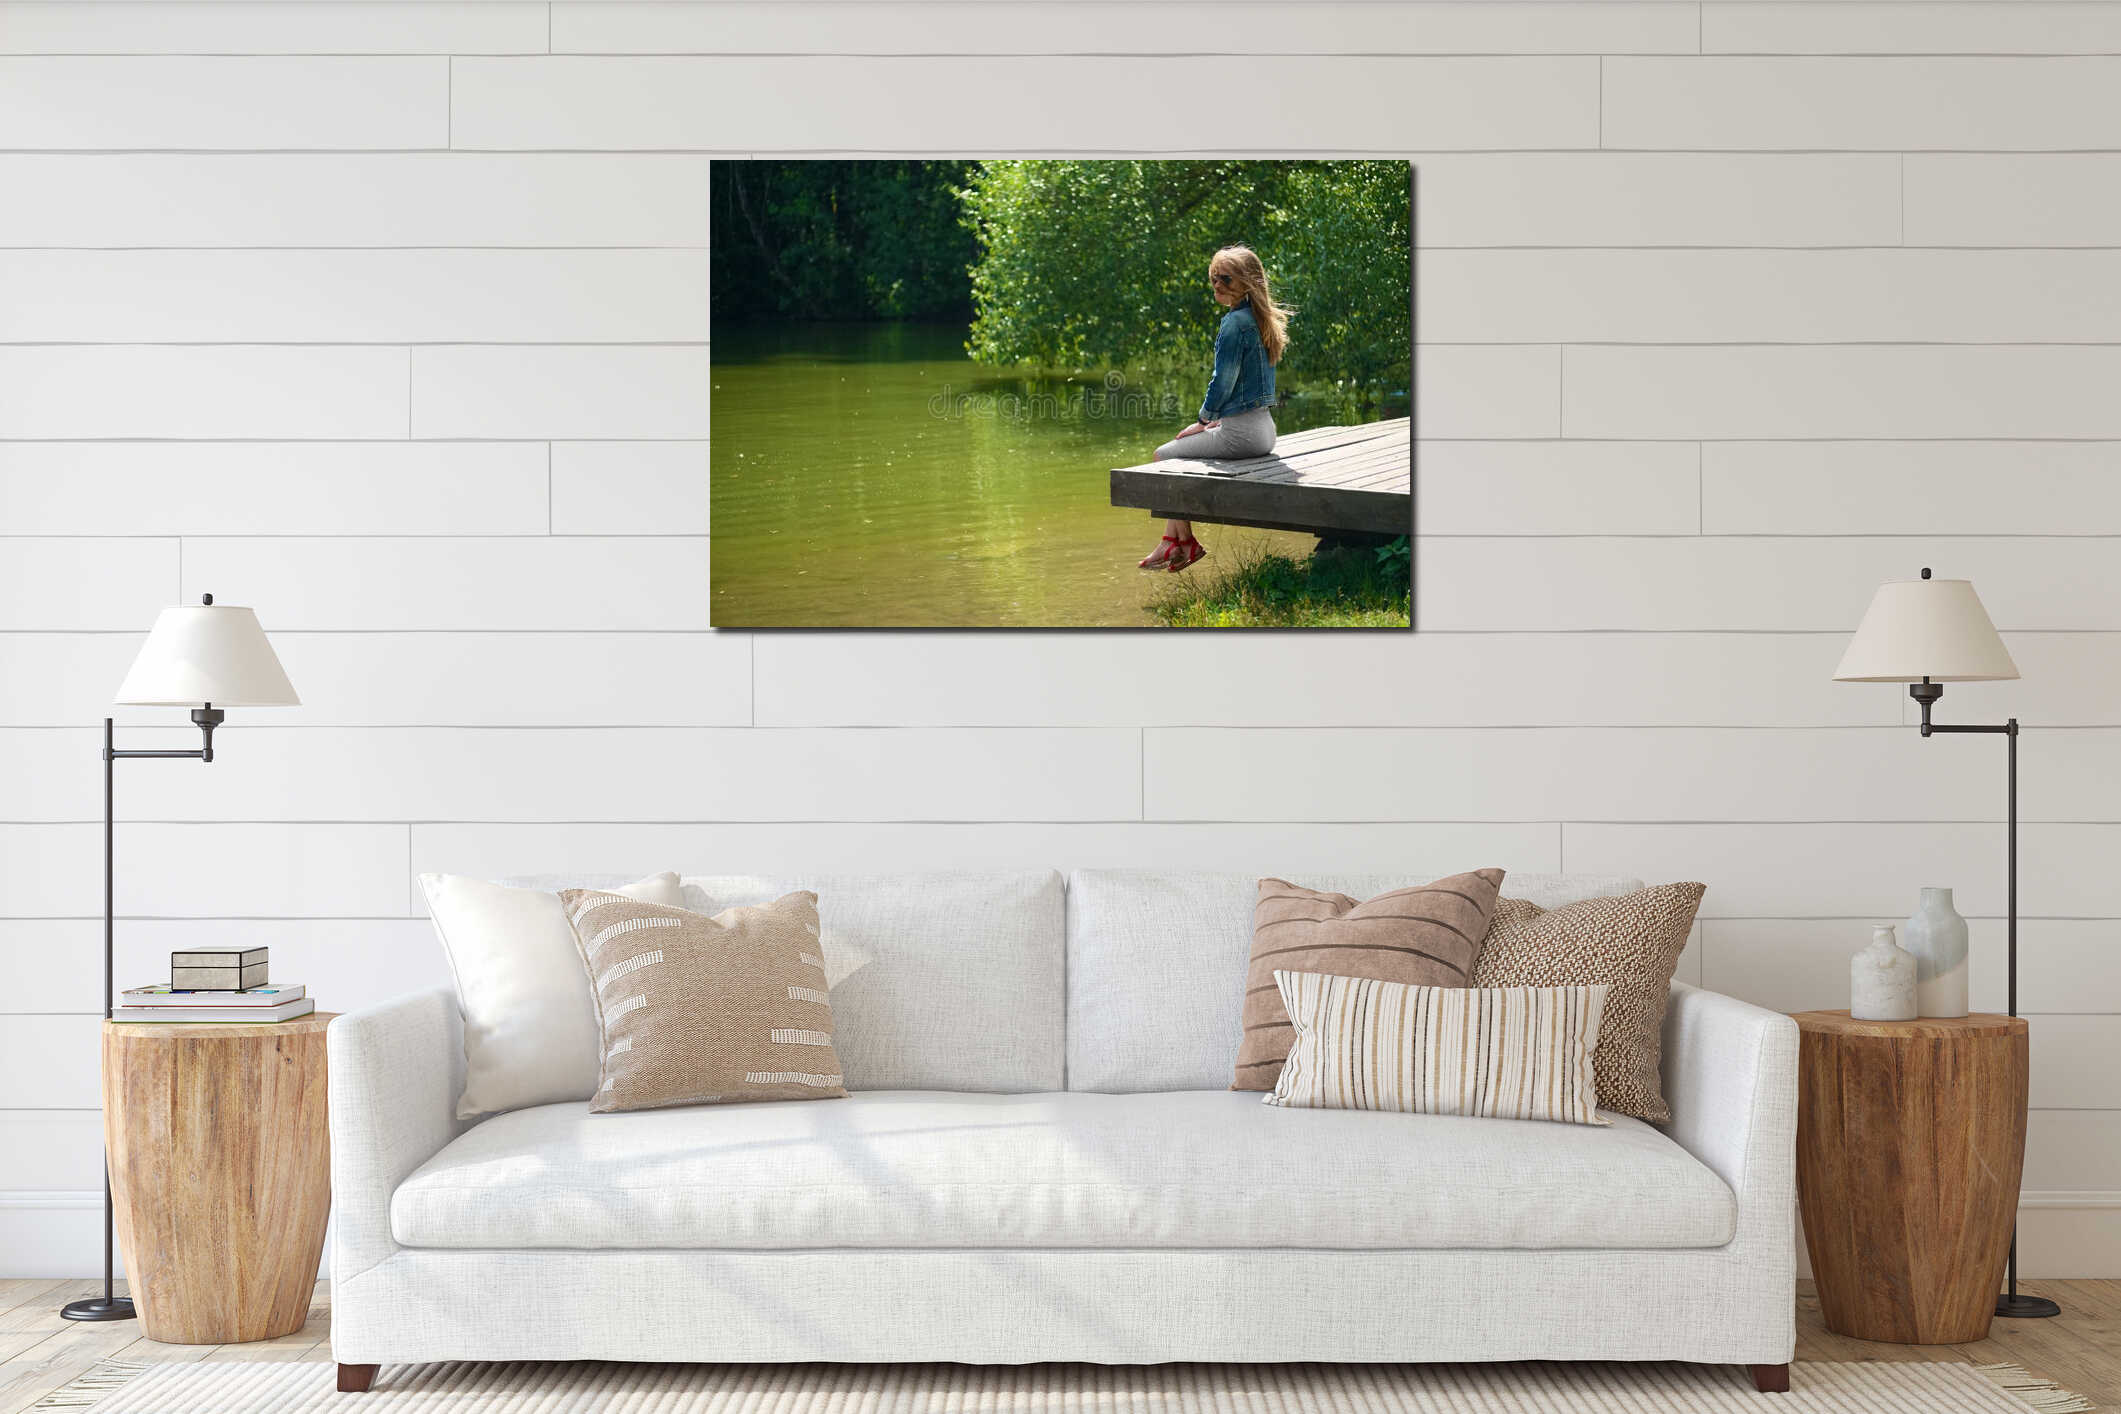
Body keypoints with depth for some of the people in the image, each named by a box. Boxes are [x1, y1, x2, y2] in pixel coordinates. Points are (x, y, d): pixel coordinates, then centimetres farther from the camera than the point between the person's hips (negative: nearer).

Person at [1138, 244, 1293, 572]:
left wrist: (1204, 420, -1)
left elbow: (1223, 381, -17)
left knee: (1165, 455, 6)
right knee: (1180, 444, 25)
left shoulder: (1234, 323, -18)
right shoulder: (1261, 320, 12)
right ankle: (1171, 541, 24)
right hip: (1263, 429, 10)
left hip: (1241, 433, -10)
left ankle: (1185, 543, 14)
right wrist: (1218, 419, 17)